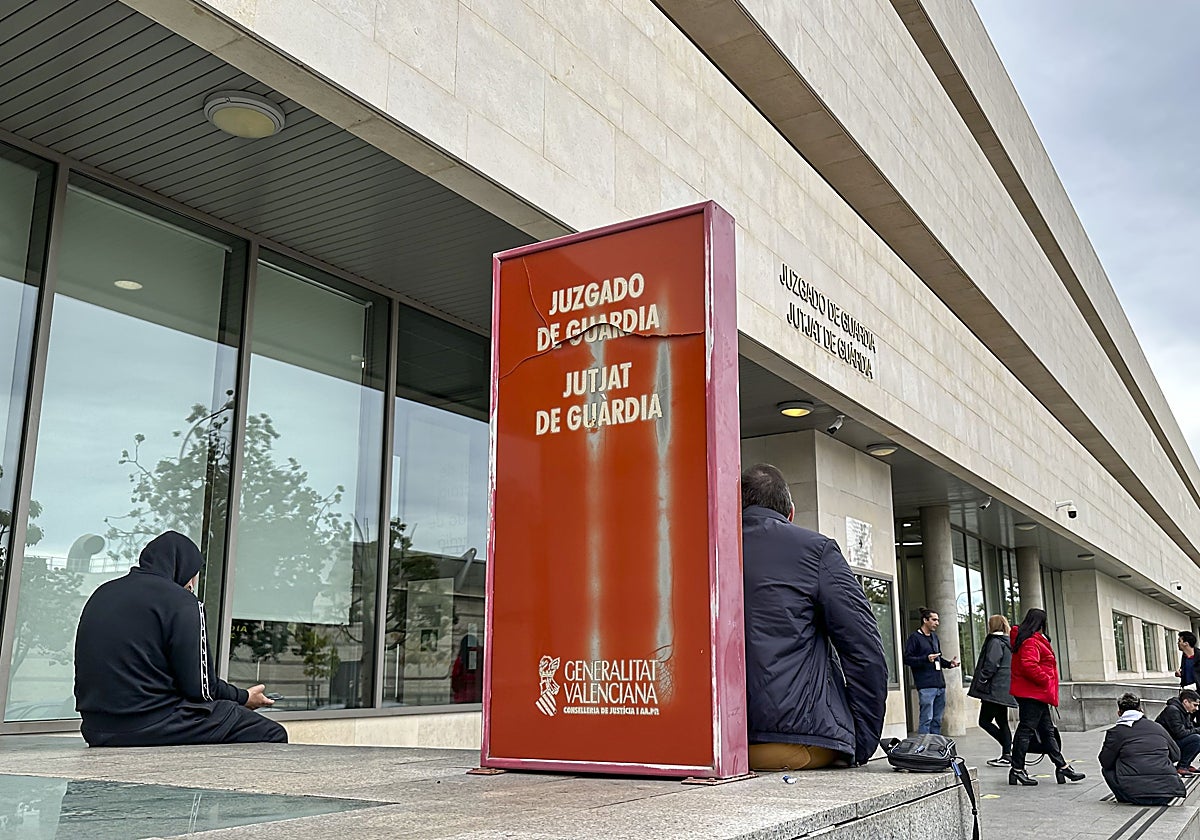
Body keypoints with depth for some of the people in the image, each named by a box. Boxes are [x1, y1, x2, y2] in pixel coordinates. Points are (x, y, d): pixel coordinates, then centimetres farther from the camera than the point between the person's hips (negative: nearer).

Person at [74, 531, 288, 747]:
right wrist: (244, 697, 8)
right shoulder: (180, 601, -8)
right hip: (156, 728, -8)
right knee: (273, 735, -1)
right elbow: (200, 687, -11)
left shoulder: (101, 594, 14)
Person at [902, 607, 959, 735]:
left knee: (937, 719, 10)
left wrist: (949, 663, 12)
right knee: (926, 718, -11)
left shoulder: (935, 637, 20)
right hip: (926, 685, -8)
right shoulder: (915, 638, -5)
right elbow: (907, 659, -11)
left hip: (940, 684, 8)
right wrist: (926, 659, -23)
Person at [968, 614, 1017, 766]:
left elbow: (991, 665, -20)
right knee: (1002, 722, 12)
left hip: (995, 689, -10)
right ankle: (1007, 754, 11)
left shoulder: (995, 642, -12)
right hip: (1004, 690, 10)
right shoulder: (1008, 642, 16)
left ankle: (1009, 750, -10)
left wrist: (980, 683, -13)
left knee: (984, 721, -6)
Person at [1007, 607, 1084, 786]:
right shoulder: (1031, 641, -16)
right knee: (1026, 729, -7)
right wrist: (1045, 680, -17)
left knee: (1047, 731, 14)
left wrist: (1046, 682, 14)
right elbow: (1028, 665, -28)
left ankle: (1062, 767, 20)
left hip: (1038, 694, 11)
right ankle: (1017, 770, -3)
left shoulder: (1034, 640, 18)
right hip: (1031, 693, -11)